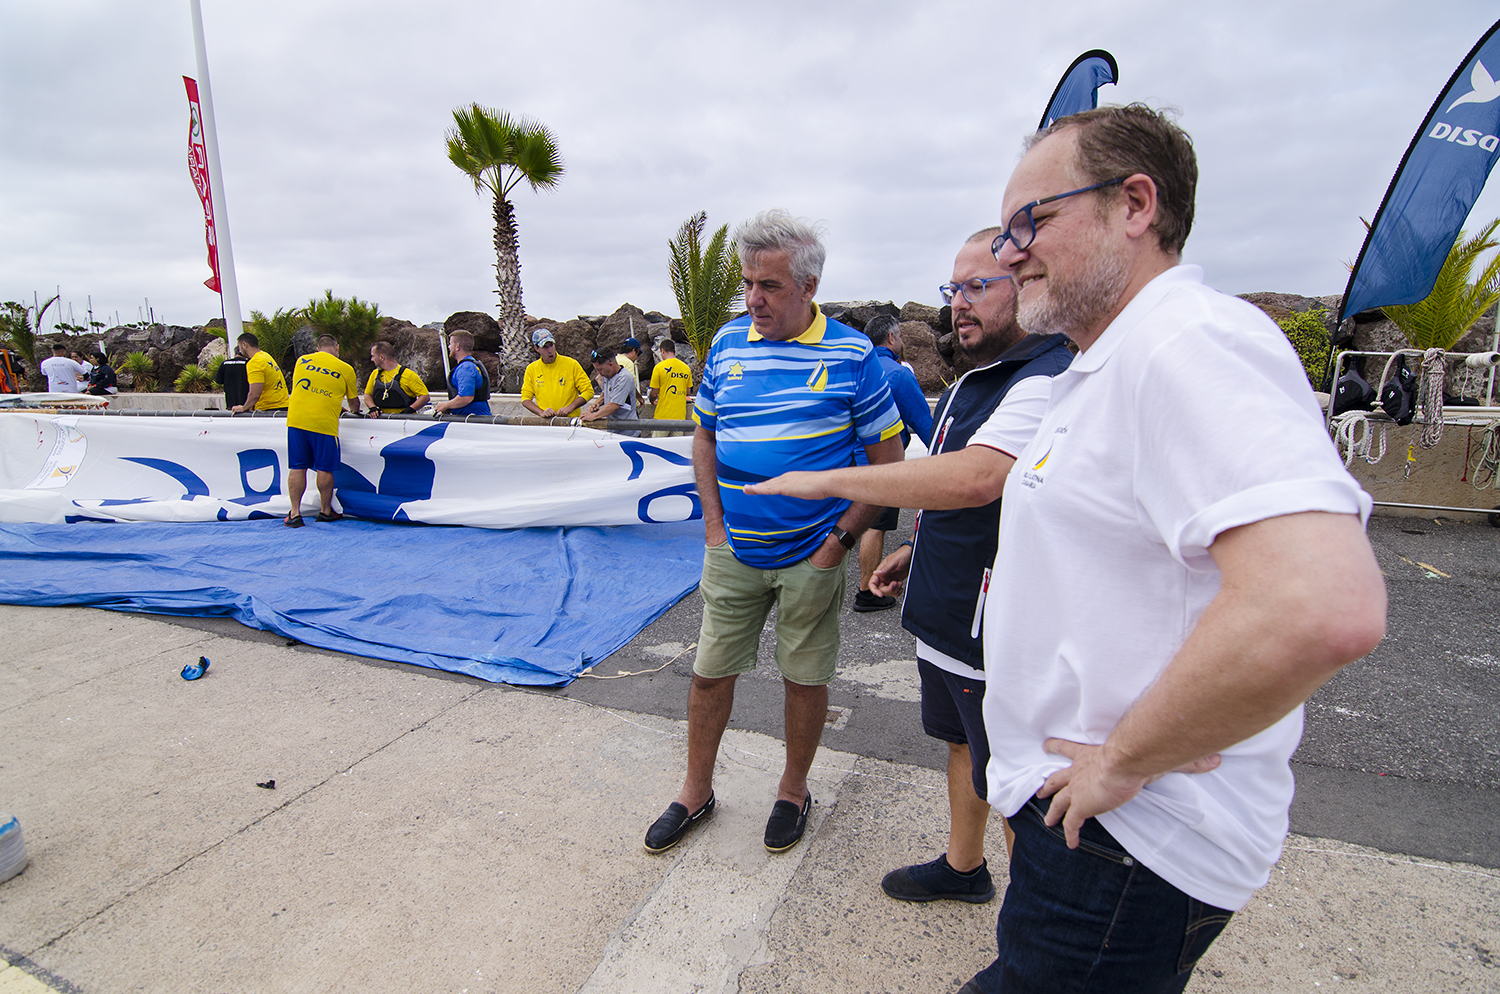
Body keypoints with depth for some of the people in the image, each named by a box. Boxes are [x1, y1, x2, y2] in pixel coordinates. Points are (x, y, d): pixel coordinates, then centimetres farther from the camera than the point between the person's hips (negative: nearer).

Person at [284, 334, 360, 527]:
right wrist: (355, 412, 40)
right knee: (324, 469, 8)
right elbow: (353, 401, 16)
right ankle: (325, 511, 19)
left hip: (296, 419, 3)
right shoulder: (345, 369, 5)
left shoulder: (302, 360, 15)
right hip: (324, 422, -3)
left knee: (297, 467, 7)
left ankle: (295, 513, 8)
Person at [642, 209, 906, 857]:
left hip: (811, 557, -3)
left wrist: (842, 536, -9)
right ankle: (696, 792, 32)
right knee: (710, 672, 11)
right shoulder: (727, 343, 4)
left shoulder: (851, 354, -7)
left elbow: (889, 460, -3)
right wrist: (714, 524, 4)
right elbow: (705, 438, 13)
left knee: (805, 677, 11)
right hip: (731, 552, 3)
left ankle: (793, 790, 35)